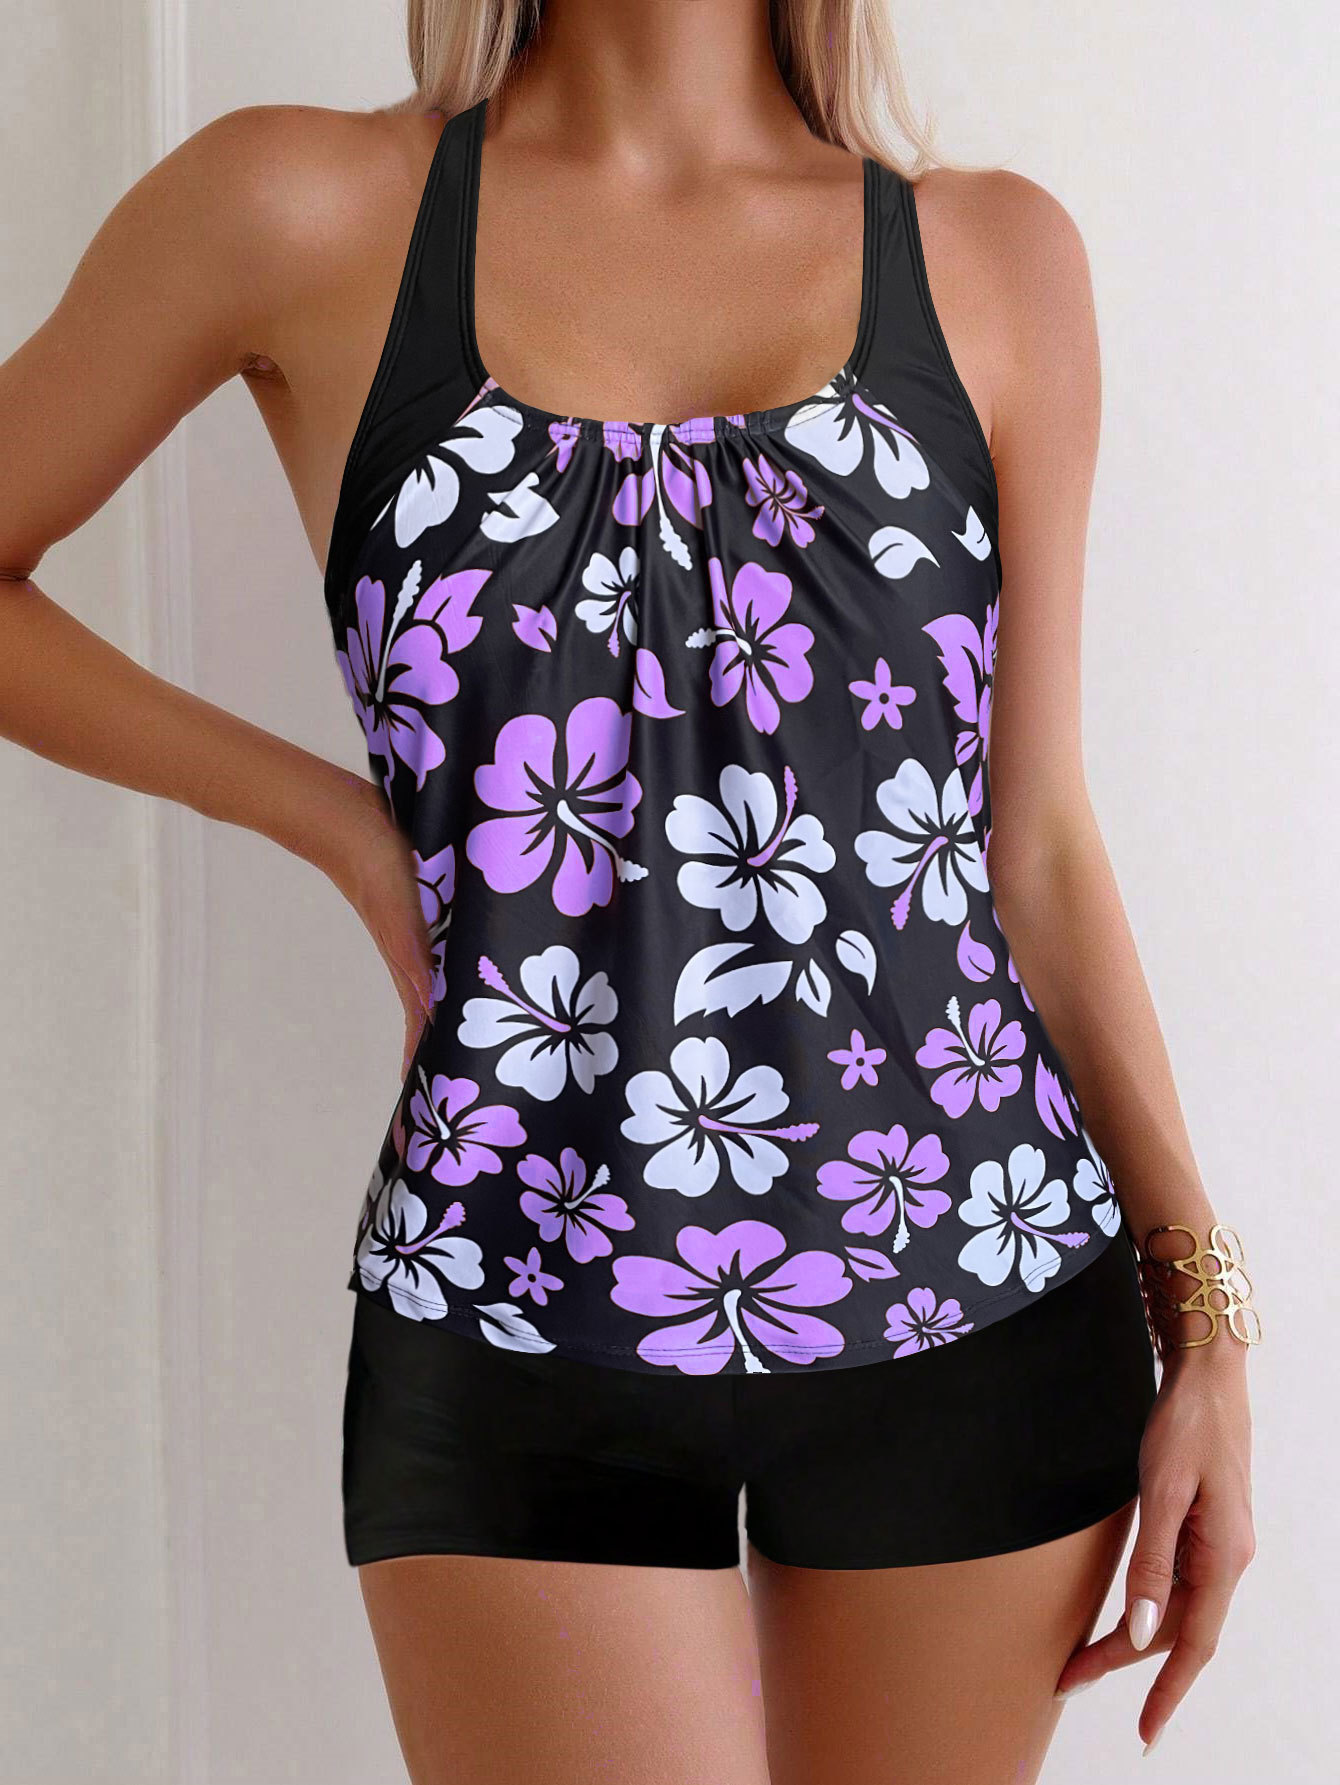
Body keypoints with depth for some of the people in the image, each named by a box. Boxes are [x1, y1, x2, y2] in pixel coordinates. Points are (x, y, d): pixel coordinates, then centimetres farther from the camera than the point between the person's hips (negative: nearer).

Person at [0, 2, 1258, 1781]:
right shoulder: (306, 211, 0)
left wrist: (1204, 1316, 4)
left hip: (985, 1307, 2)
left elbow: (1039, 840, 7)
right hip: (512, 1334, -2)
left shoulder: (993, 252, 6)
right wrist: (331, 816, 0)